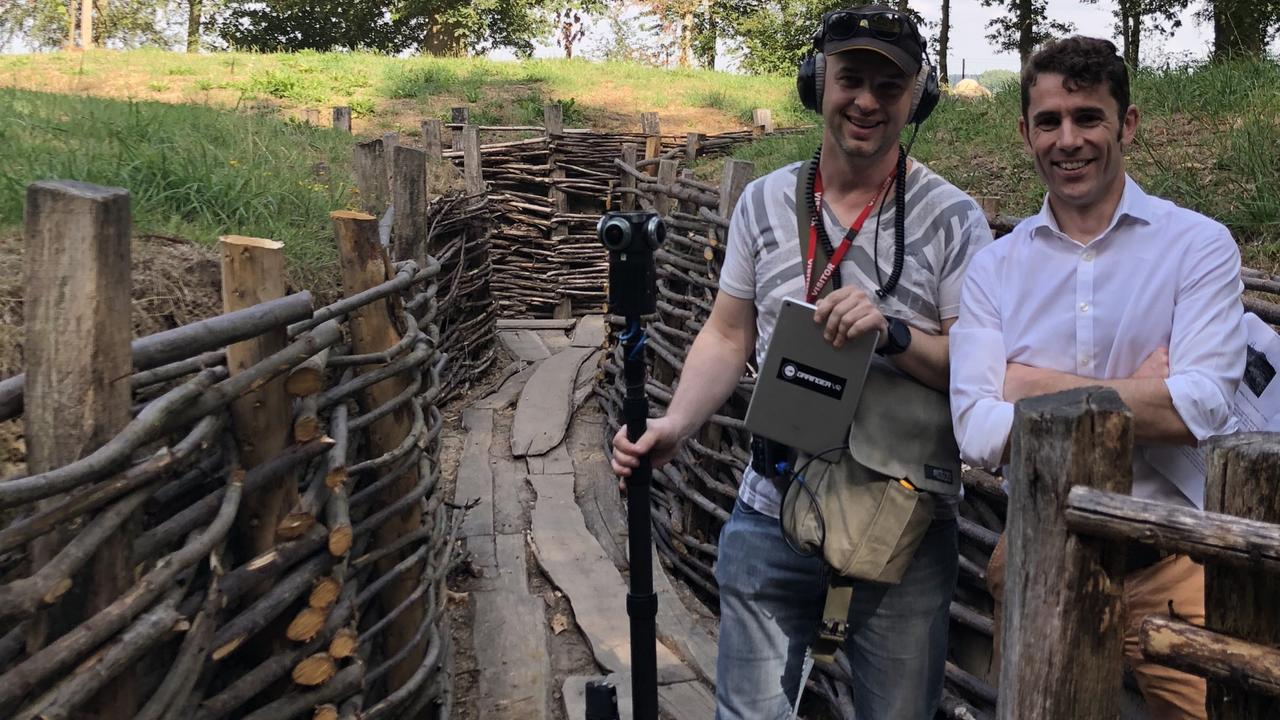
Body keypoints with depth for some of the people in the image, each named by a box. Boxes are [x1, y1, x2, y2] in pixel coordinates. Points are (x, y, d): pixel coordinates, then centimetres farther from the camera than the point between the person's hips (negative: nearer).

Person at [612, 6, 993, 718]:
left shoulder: (954, 219, -5)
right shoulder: (765, 202, 4)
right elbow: (728, 336, 8)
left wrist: (892, 332, -26)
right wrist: (675, 424, -7)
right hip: (771, 521, 2)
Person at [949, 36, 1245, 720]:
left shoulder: (1198, 245, -4)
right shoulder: (994, 267, 1)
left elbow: (1198, 408, -18)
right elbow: (978, 433, -10)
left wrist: (1036, 385, -11)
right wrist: (1134, 399, -15)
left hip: (1171, 560, -2)